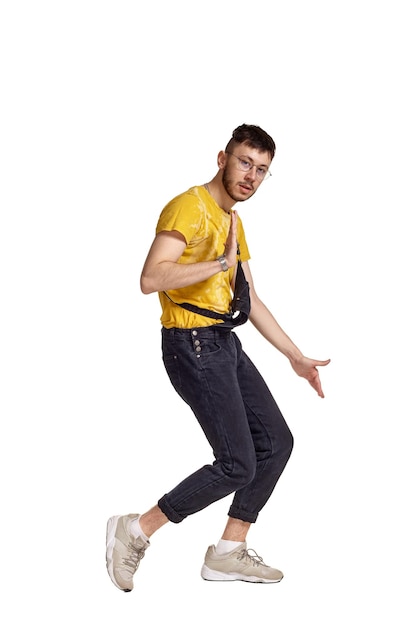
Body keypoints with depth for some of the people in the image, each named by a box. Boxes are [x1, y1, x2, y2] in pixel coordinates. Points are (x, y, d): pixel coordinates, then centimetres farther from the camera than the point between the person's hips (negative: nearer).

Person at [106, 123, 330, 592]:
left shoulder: (233, 221, 18)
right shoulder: (189, 207, -12)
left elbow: (250, 300, 21)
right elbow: (151, 279, -26)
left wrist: (296, 356, 19)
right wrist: (221, 262, -24)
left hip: (225, 342, 10)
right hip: (193, 344, -10)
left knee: (276, 441, 9)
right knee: (237, 465, -11)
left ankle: (228, 553, 19)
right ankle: (133, 531, 3)